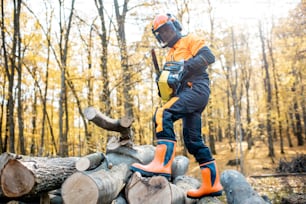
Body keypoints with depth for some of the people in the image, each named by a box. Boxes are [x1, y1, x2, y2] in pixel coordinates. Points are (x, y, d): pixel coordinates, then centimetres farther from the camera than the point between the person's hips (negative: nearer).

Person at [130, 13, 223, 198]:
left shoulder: (190, 40, 7)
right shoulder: (170, 55, 30)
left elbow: (208, 56, -9)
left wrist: (185, 66, -17)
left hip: (197, 89, -9)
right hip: (187, 92, 9)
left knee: (163, 115, -27)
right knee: (193, 140, 4)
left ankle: (162, 165, -35)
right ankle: (212, 184, 8)